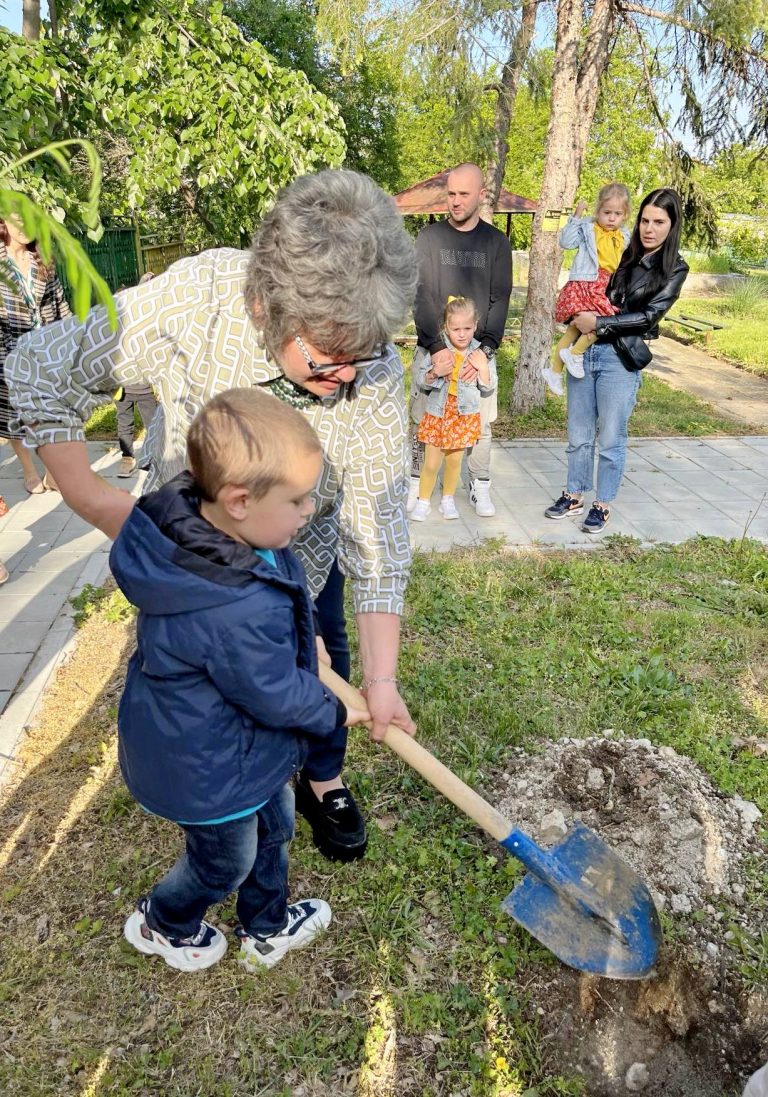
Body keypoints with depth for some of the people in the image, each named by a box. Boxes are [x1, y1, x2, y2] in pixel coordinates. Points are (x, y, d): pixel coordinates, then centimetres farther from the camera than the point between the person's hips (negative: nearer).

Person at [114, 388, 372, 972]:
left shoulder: (192, 518, -16)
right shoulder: (241, 614, -44)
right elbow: (278, 698, -27)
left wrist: (301, 637, 7)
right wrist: (334, 712, -7)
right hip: (208, 769, -8)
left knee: (273, 828, 29)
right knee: (226, 861, 23)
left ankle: (268, 928, 56)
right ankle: (163, 924, 56)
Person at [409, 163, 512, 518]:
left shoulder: (496, 242, 4)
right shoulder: (429, 237, 3)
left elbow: (500, 300, -1)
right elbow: (420, 295, -5)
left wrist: (485, 350, -16)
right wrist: (436, 346, -17)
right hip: (432, 347, 0)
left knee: (480, 421, 3)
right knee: (421, 418, 2)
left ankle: (480, 486, 17)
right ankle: (416, 481, 17)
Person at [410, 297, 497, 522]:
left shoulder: (481, 354, -2)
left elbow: (488, 388, 1)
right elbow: (422, 381, 0)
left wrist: (483, 368, -15)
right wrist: (435, 373, -20)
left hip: (465, 416, 1)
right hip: (437, 413, -1)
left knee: (455, 461, 12)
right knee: (431, 463, 3)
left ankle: (448, 499, 30)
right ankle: (423, 501, 18)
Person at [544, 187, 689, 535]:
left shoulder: (674, 269, -1)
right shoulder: (621, 252, 7)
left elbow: (649, 315, -11)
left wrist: (598, 323, -17)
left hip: (621, 359, -3)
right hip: (584, 351, 4)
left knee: (611, 439, 4)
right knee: (578, 435, 11)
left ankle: (603, 505, 19)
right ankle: (574, 496, 26)